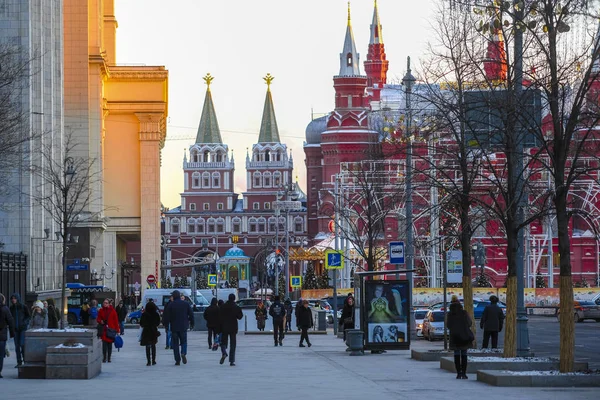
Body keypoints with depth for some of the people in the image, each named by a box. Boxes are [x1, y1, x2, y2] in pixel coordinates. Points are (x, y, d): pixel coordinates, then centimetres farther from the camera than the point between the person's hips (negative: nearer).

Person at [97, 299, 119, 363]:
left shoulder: (112, 311, -1)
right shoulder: (101, 311, 5)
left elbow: (116, 321, 0)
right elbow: (98, 318, 17)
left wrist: (117, 330, -3)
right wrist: (100, 321, -7)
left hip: (111, 330, -1)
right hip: (104, 330, 1)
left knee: (110, 344, 5)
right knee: (104, 344, -7)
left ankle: (109, 358, 14)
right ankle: (104, 357, 0)